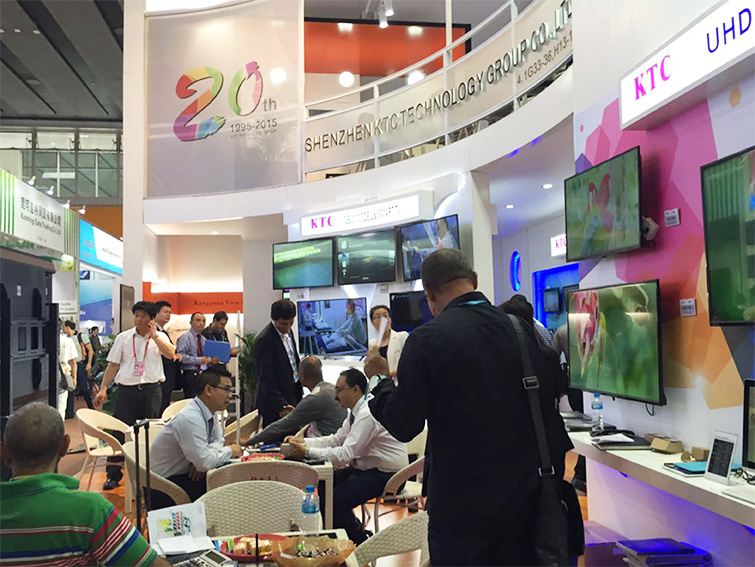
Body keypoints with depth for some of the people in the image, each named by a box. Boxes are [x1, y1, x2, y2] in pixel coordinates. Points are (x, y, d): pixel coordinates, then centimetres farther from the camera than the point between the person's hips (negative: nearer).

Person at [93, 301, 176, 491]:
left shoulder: (159, 337, 5)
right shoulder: (123, 338, 6)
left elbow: (171, 354, -14)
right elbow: (113, 365, 6)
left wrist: (153, 335, -12)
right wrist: (103, 389, -1)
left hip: (151, 389, 0)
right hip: (127, 389, 0)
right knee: (120, 431, -2)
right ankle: (113, 475, 6)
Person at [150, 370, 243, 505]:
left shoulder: (210, 411, -1)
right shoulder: (190, 418, -28)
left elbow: (217, 440, 11)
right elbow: (204, 462, -31)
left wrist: (201, 460, -10)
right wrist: (229, 451, -13)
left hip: (184, 472, 8)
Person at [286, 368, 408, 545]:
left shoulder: (368, 414, -24)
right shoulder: (356, 411, 7)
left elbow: (345, 454, -27)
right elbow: (337, 439, 10)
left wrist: (307, 452, -23)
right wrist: (303, 441, -2)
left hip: (386, 475, -10)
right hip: (366, 468, 10)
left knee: (335, 501, -19)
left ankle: (361, 544, 4)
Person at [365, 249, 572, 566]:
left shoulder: (426, 341, -16)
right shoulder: (523, 330, -2)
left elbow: (404, 426, -12)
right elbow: (549, 416, 4)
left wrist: (380, 379, 4)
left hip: (461, 506, -4)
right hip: (522, 500, 4)